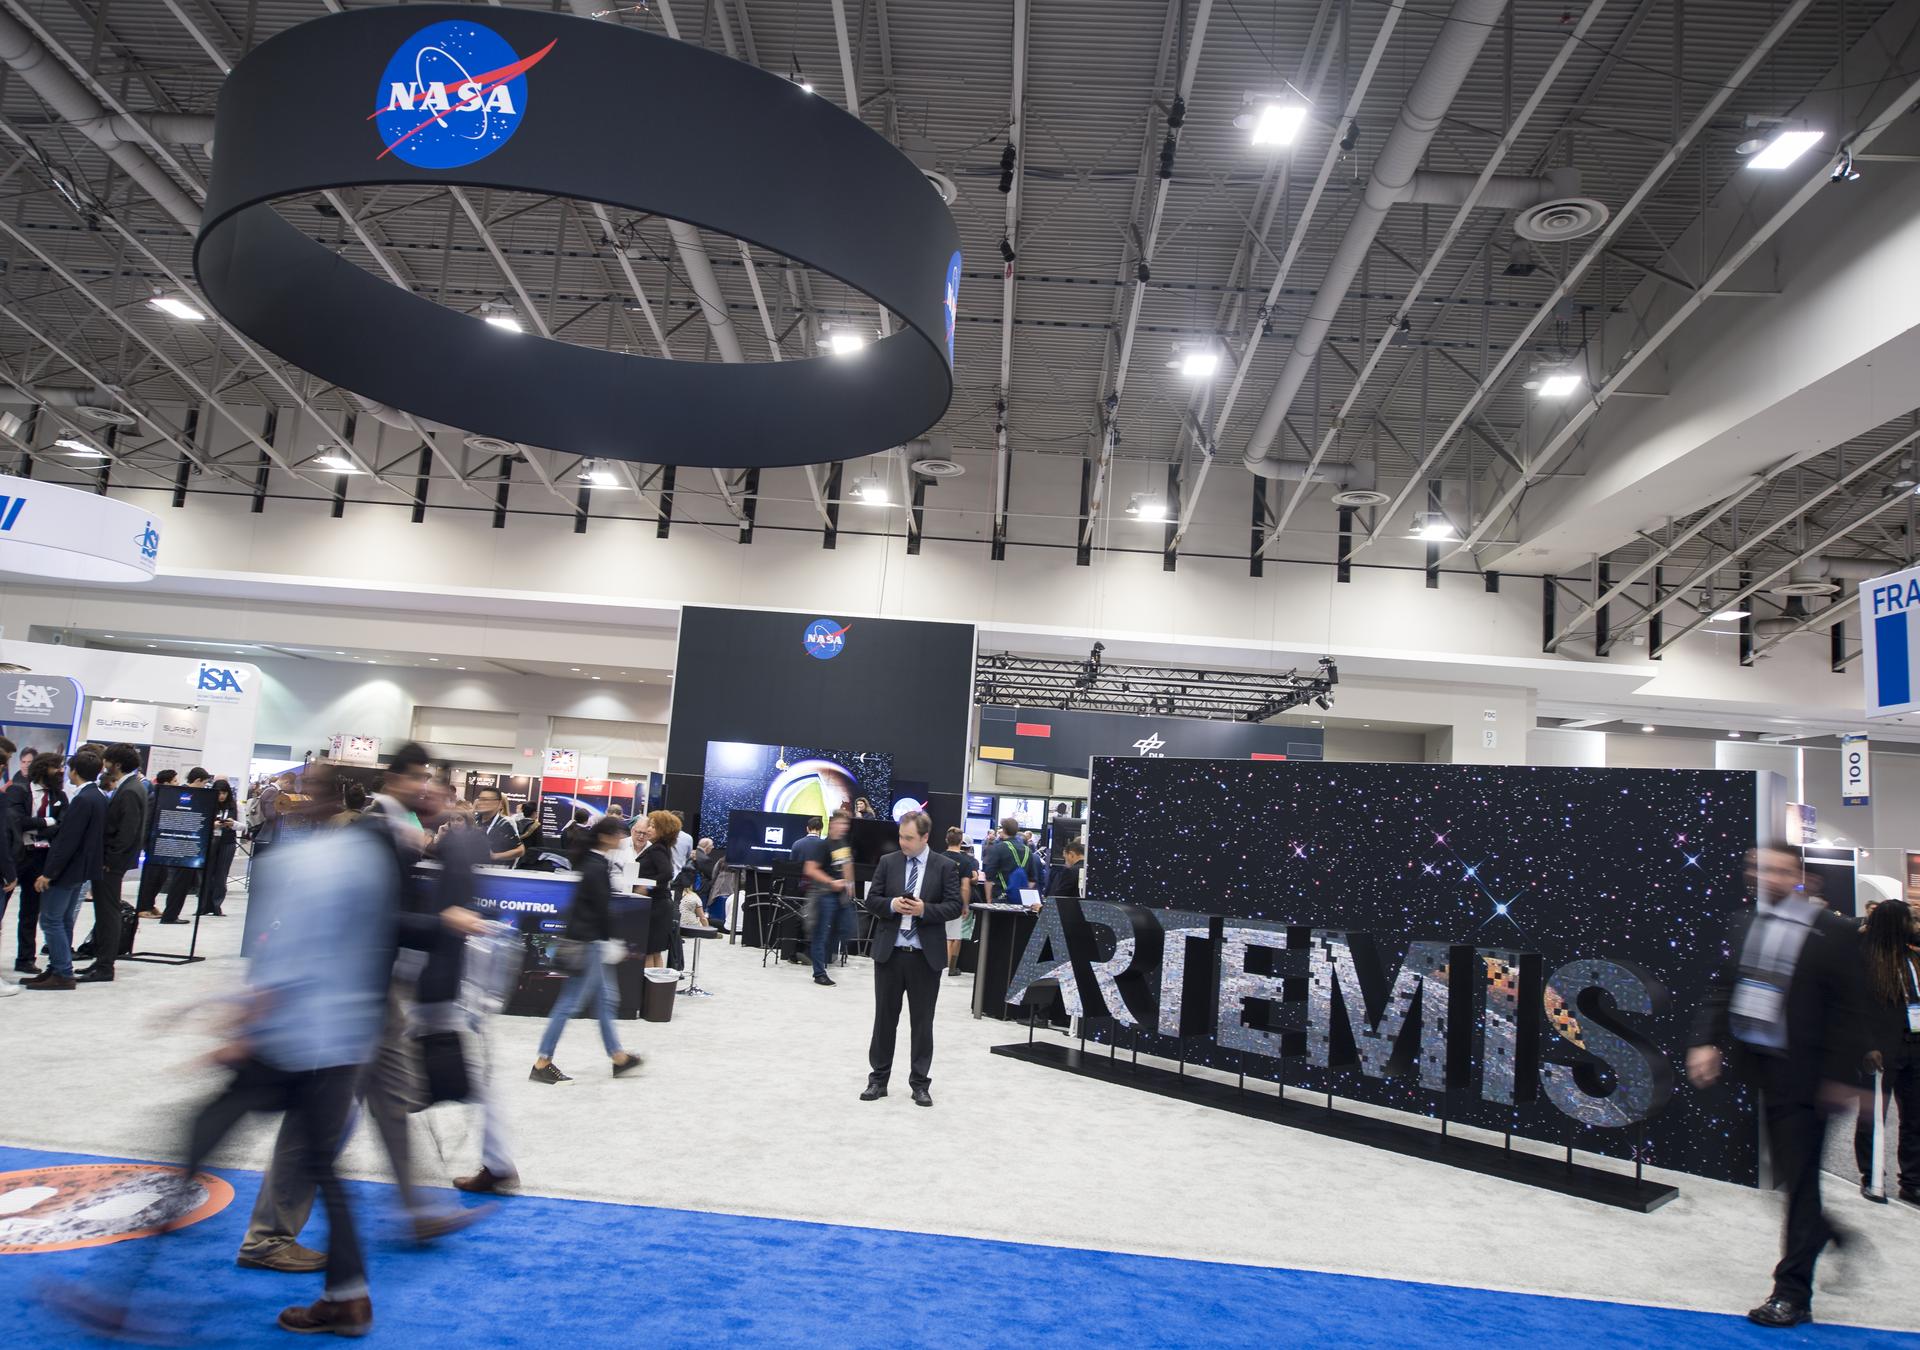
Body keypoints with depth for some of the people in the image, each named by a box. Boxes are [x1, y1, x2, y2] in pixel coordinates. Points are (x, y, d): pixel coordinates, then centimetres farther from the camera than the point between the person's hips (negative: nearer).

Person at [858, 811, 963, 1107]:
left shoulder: (945, 866, -1)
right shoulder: (888, 862, 4)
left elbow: (954, 907, -4)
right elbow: (871, 901, 5)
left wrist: (925, 909, -19)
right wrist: (891, 904, -15)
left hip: (925, 956, -1)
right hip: (889, 952, 2)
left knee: (922, 1021, 6)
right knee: (885, 1017, 10)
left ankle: (920, 1083, 17)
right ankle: (878, 1079, 21)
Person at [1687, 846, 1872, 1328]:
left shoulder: (1834, 932, -9)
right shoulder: (1746, 925, 8)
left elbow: (1849, 1011, -8)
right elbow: (1723, 989, 10)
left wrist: (1842, 1077, -11)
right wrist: (1707, 1041, -2)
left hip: (1799, 1072, -5)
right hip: (1750, 1066, 5)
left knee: (1799, 1177, 3)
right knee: (1787, 1174, 17)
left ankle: (1792, 1293, 12)